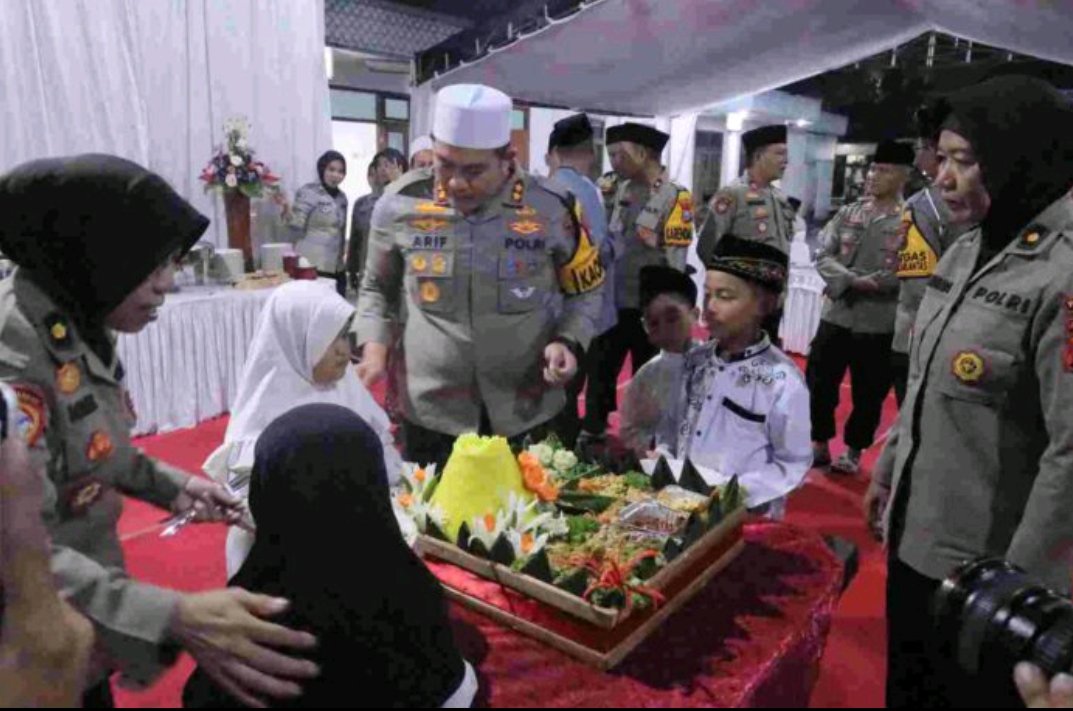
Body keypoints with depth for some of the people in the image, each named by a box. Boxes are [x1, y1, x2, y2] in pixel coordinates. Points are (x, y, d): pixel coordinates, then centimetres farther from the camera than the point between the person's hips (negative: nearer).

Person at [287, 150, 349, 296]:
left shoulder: (342, 197, 13)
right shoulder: (308, 192, -5)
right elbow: (297, 227, -13)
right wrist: (286, 208, -28)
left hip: (337, 268, 6)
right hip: (312, 266, -6)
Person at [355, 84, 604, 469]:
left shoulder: (552, 209, -8)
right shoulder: (401, 203, -6)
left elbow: (585, 291, 6)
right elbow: (377, 289, 10)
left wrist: (567, 342, -12)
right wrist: (374, 348, -6)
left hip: (529, 413, 0)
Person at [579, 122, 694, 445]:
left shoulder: (675, 197, -13)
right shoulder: (621, 191, 6)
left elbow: (675, 261, -14)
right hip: (613, 301, 5)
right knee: (600, 369, 14)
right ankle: (592, 431, 31)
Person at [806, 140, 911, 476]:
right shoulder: (847, 213, 7)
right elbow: (823, 255, 0)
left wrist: (868, 284, -17)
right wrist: (850, 280, -16)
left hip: (879, 323, -3)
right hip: (836, 315, 3)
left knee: (867, 393, 10)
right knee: (820, 383, 9)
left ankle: (854, 452, 28)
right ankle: (819, 445, 27)